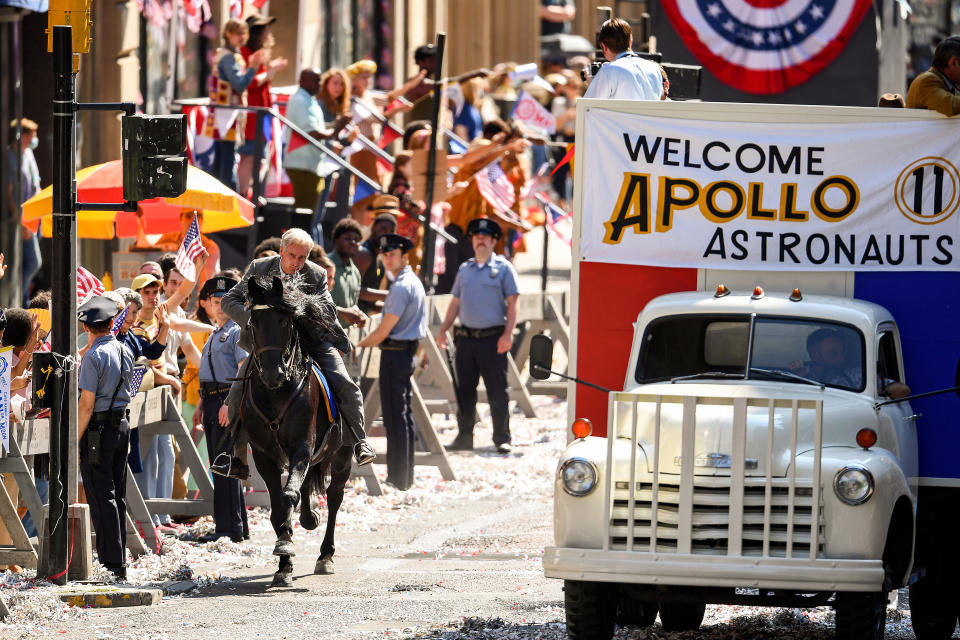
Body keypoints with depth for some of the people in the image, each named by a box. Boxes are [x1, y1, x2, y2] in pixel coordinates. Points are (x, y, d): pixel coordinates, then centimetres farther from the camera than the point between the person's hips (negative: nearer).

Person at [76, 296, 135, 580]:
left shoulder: (94, 357, -15)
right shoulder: (125, 352, 8)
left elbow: (87, 404, -17)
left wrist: (76, 442, -12)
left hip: (99, 427, -8)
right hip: (122, 423, 8)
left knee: (101, 497, -5)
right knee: (117, 495, 14)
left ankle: (112, 562, -8)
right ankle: (118, 558, 17)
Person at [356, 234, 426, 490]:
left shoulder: (401, 288, -18)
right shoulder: (414, 282, 14)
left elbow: (385, 330, -17)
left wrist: (358, 345, -4)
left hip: (395, 353, -10)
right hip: (408, 351, 10)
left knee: (395, 417, -6)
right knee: (404, 415, 14)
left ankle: (398, 480, -4)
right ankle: (405, 478, 20)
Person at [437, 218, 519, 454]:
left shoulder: (503, 268, 1)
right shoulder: (465, 269, 15)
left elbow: (512, 303, -4)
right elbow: (455, 303, 20)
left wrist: (508, 333, -14)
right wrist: (443, 330, 11)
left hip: (493, 339, -5)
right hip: (466, 337, 5)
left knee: (497, 390, -3)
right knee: (464, 390, 6)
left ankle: (502, 438, 2)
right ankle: (464, 436, 13)